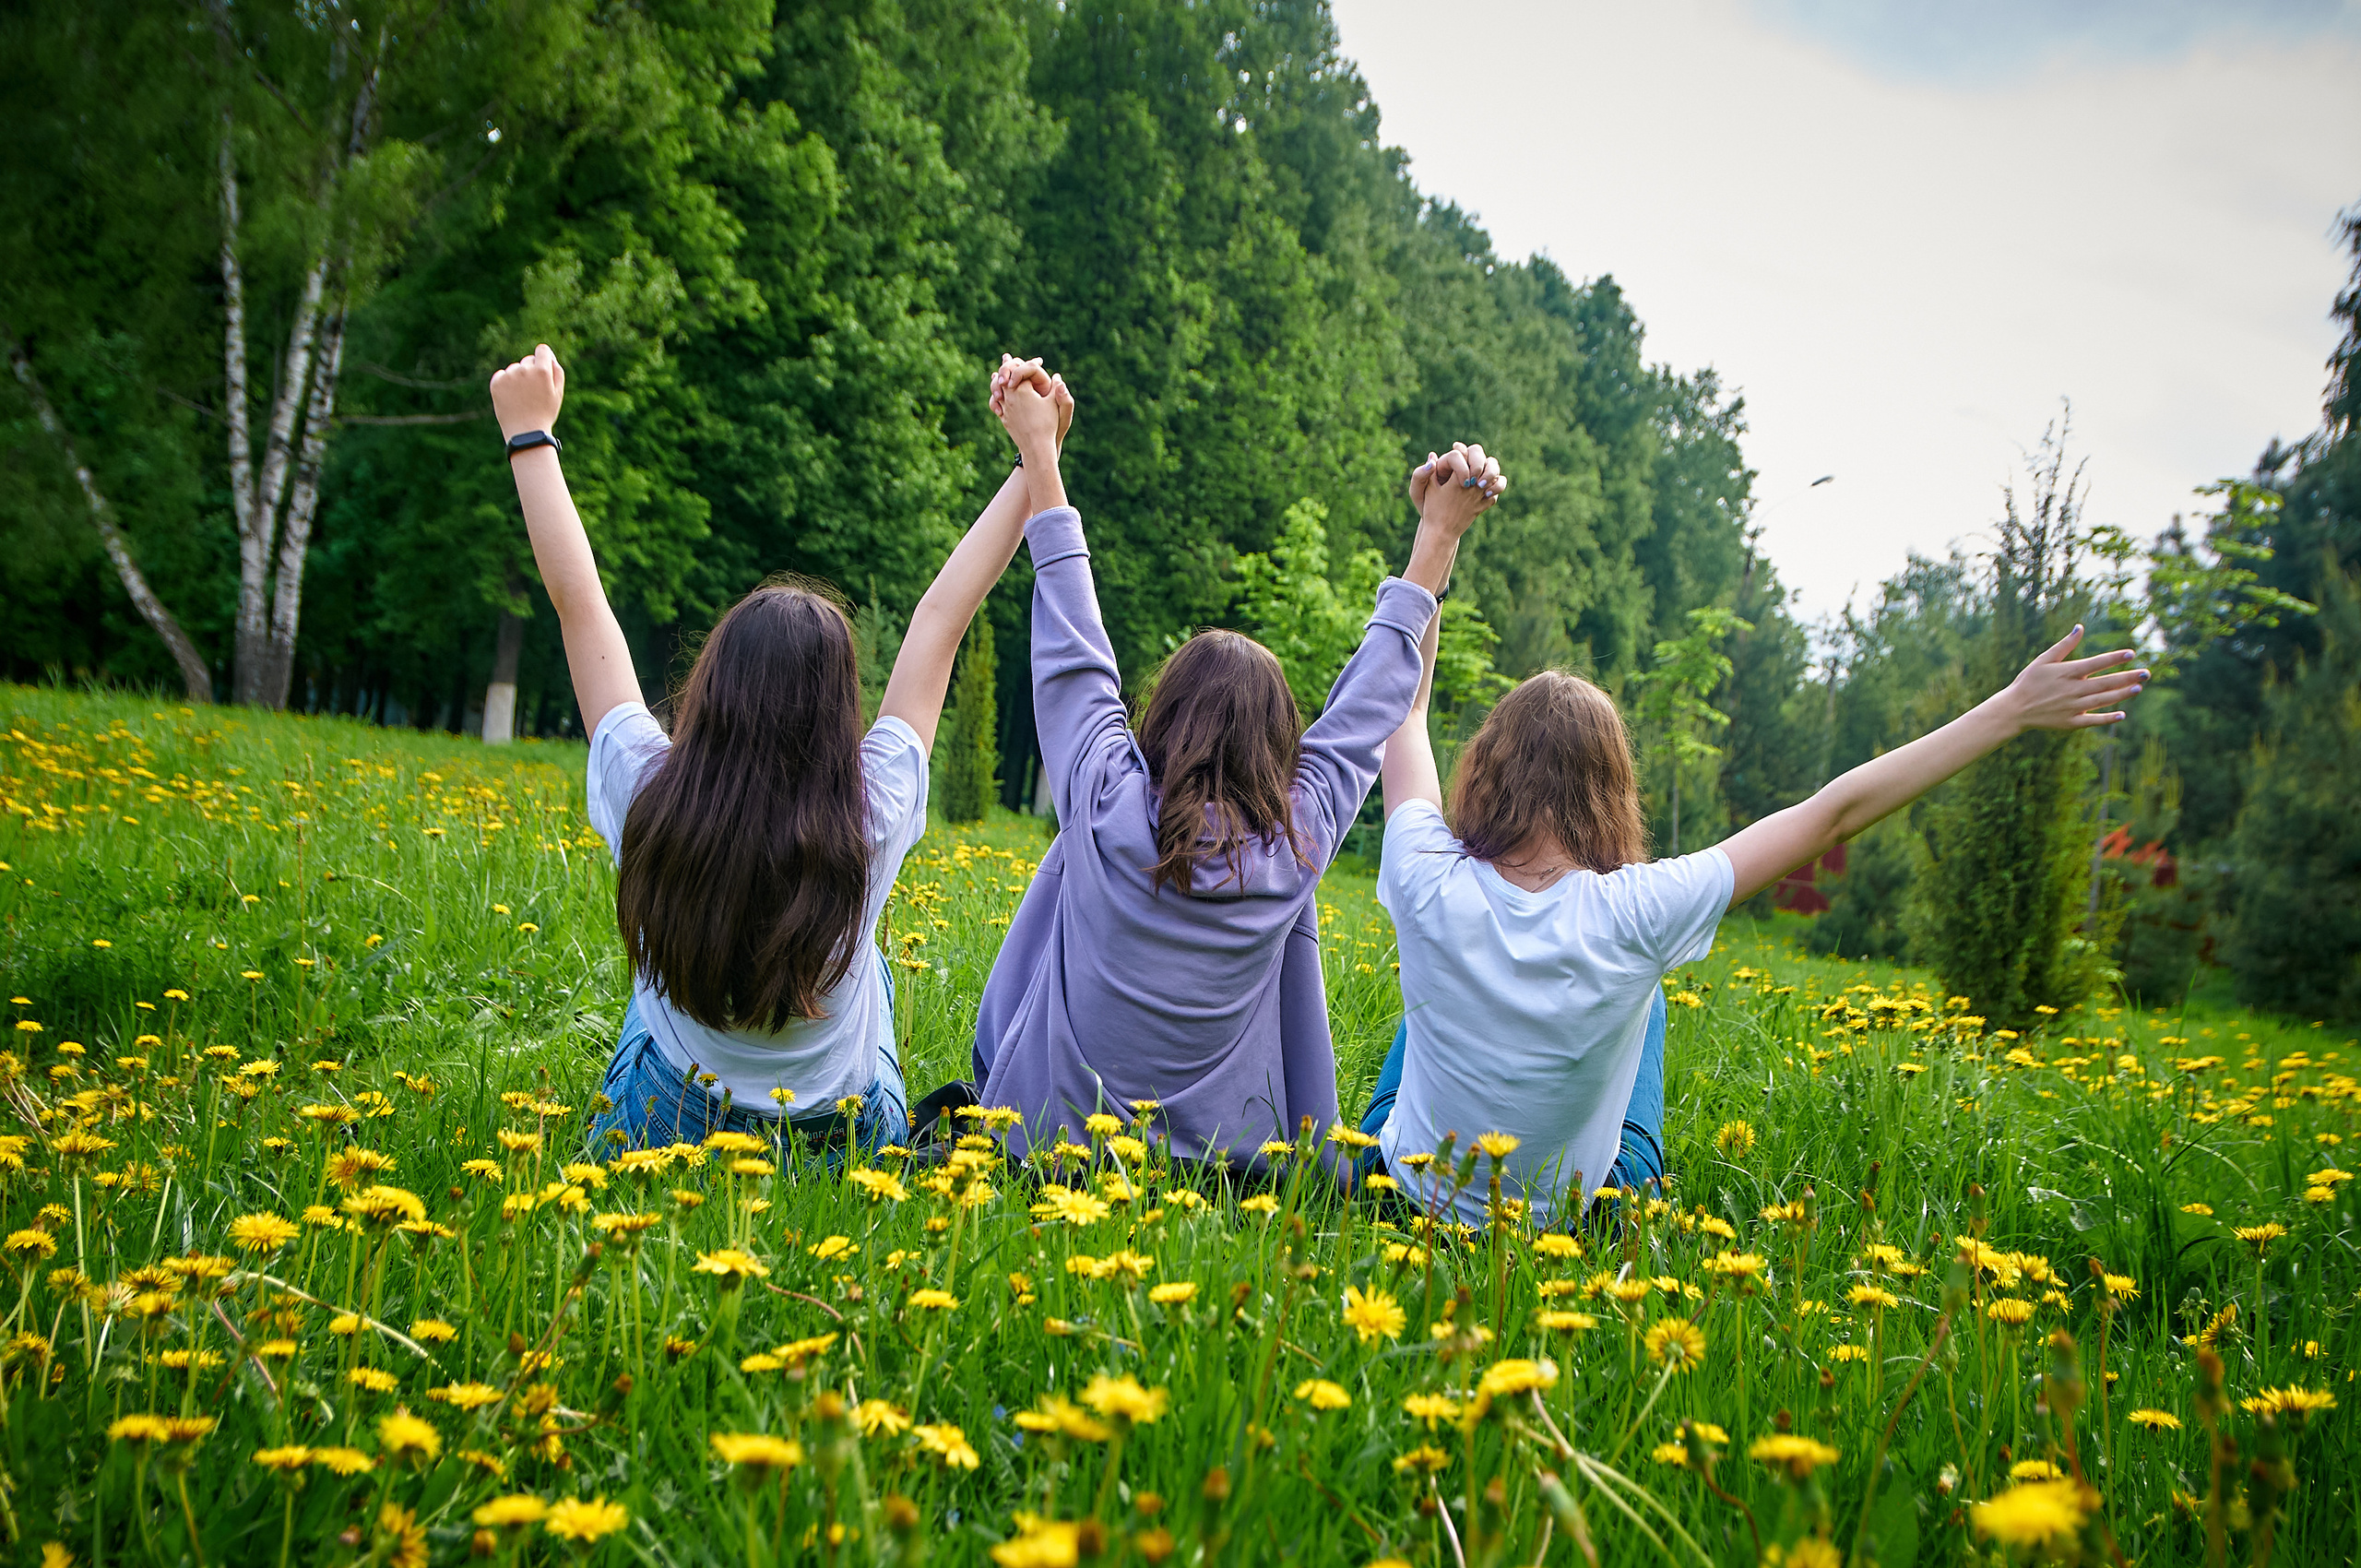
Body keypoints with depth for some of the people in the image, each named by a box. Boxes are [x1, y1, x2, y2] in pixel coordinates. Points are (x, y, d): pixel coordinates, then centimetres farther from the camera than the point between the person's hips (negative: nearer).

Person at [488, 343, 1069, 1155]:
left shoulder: (650, 799, -24)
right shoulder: (875, 816, -25)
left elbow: (577, 600, -12)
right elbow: (942, 613, -16)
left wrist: (529, 435, -1)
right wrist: (1035, 459, -6)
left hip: (673, 1128, 1)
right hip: (847, 1139, 0)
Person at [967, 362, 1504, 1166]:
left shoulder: (1107, 804, -14)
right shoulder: (1295, 845, -11)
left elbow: (1072, 655, -1)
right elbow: (1369, 705, 3)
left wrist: (1040, 454, 10)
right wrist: (1439, 533, 15)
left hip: (1051, 1149, 0)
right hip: (1221, 1161, 1)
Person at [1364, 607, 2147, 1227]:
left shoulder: (1430, 889, -23)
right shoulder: (1635, 918, -27)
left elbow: (1404, 721, -6)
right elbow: (1832, 814, -19)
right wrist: (2013, 710, -9)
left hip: (1411, 1198, 1)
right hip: (1573, 1226, -1)